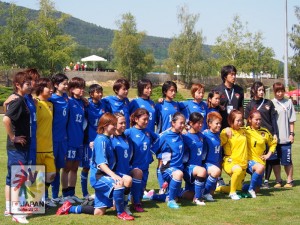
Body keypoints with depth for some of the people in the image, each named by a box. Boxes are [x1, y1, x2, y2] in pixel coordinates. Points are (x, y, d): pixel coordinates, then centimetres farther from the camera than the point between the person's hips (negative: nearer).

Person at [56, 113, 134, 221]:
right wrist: (113, 175, -36)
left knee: (99, 212, 8)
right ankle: (120, 213, -21)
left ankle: (70, 208, 23)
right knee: (118, 184, -38)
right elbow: (101, 163, -24)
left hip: (105, 176, 9)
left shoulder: (107, 139, 13)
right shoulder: (101, 140, -14)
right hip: (98, 176, -9)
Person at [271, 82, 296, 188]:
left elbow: (291, 120, 5)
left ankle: (289, 181, 14)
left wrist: (292, 134, -1)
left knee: (287, 160, 2)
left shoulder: (288, 103, 3)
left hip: (285, 138, -1)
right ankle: (278, 180, 19)